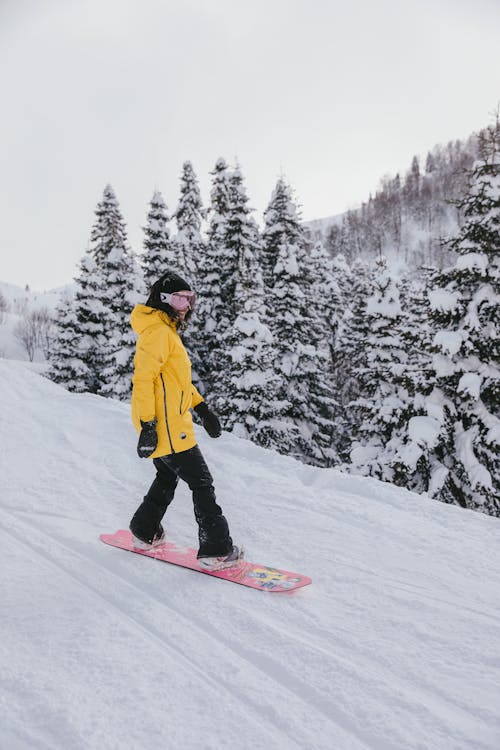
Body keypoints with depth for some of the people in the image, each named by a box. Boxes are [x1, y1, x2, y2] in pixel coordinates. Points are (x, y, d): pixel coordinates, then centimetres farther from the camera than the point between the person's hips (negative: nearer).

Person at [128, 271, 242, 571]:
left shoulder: (168, 332, 18)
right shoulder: (158, 331, -15)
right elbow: (143, 378, -22)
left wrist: (203, 408, 20)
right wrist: (147, 425, -25)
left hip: (170, 423, 11)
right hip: (166, 426, -11)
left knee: (168, 477, 24)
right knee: (202, 482, -6)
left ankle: (145, 532, 37)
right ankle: (216, 549, -1)